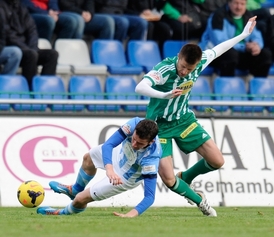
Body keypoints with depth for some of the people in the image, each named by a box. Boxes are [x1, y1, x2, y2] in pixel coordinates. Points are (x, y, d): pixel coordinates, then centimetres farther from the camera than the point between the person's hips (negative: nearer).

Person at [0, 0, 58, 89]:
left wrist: (33, 48, -8)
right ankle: (29, 88, -32)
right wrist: (27, 49, -19)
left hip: (24, 49, 8)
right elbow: (7, 34, -14)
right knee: (31, 54, -34)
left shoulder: (22, 9, 18)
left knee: (52, 54, -12)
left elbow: (31, 30, 11)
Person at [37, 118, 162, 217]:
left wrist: (131, 214, -54)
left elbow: (149, 196, -41)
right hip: (121, 153, 5)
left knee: (80, 199, 0)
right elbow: (108, 145, -37)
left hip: (125, 178, -5)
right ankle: (74, 190, 65)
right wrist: (109, 168, -55)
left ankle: (64, 213, 38)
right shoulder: (135, 124, -37)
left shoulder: (151, 158, -45)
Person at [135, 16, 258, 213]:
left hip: (184, 119, 5)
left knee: (217, 161, 0)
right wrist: (164, 95, -61)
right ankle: (199, 201, 14)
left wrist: (244, 34, 16)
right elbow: (140, 88, -45)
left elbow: (218, 49, 7)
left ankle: (185, 178, 29)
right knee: (169, 180, -13)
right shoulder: (164, 69, -31)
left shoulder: (199, 63, -14)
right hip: (160, 125, -5)